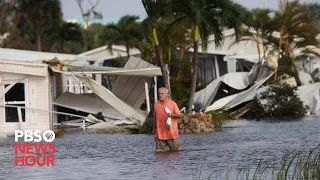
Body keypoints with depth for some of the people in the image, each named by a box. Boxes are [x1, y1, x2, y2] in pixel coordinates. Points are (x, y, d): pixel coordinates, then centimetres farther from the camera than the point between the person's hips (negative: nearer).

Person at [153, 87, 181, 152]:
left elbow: (179, 115, -1)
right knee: (158, 151, -2)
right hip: (160, 133, 2)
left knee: (175, 151, 4)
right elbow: (155, 118, 13)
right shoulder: (156, 104, 7)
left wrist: (172, 115, -22)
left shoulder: (172, 103, -2)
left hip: (171, 133, -2)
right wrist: (154, 130, 14)